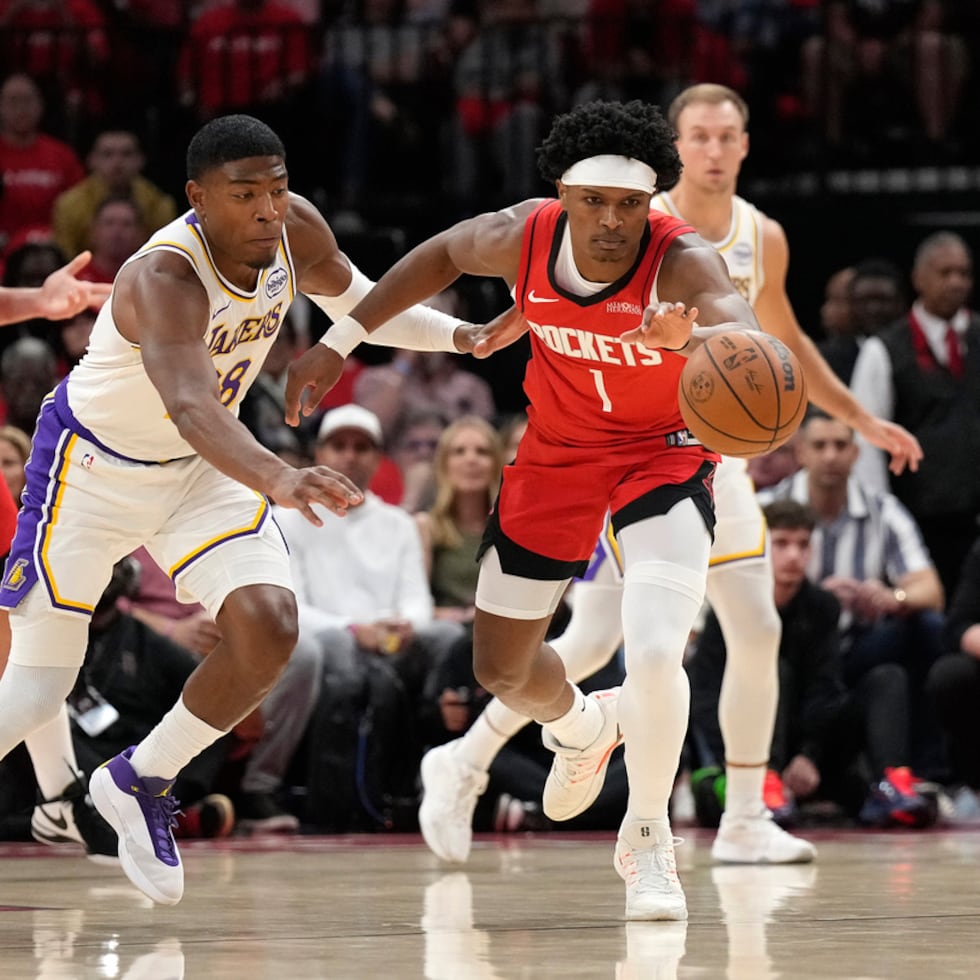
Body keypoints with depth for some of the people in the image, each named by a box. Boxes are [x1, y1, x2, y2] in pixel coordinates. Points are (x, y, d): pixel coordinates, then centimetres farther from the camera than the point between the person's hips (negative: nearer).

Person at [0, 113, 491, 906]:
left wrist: (458, 335, -2)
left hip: (201, 471, 6)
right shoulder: (164, 279, -35)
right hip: (94, 465, -6)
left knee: (269, 629, -14)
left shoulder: (295, 230, -14)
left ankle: (140, 782, 8)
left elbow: (353, 301, 10)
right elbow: (191, 406, -52)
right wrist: (279, 479, -68)